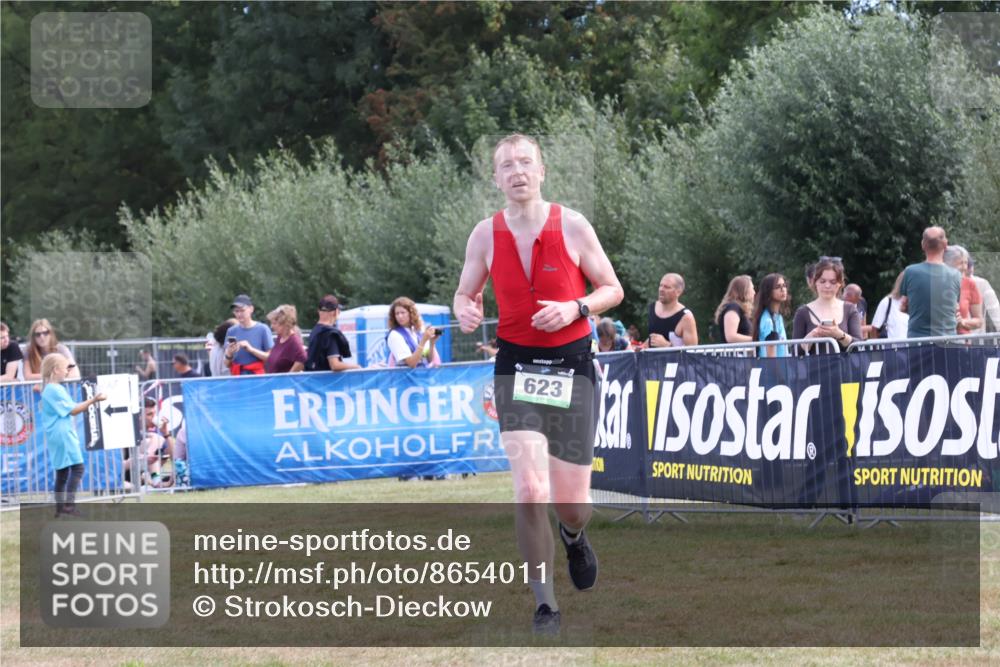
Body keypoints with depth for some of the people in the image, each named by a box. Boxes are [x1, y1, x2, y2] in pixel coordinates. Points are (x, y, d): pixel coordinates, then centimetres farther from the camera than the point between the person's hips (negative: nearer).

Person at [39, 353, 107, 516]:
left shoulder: (50, 388, 16)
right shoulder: (55, 390, -15)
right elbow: (72, 410, -16)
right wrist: (92, 400, -19)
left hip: (58, 436, 11)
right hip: (63, 435, -11)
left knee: (62, 471, 12)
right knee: (77, 467, -14)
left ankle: (60, 508, 12)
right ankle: (69, 504, -22)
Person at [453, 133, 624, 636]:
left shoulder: (572, 226, -5)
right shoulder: (486, 234, -1)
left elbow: (613, 290, 2)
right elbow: (464, 294, 12)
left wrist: (575, 309, -17)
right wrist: (465, 312, -12)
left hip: (571, 363, 0)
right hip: (516, 364, 0)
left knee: (571, 501, 4)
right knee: (530, 490, -16)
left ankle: (573, 536, 44)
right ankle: (544, 605, -5)